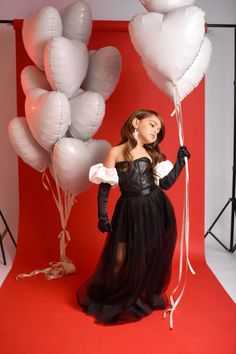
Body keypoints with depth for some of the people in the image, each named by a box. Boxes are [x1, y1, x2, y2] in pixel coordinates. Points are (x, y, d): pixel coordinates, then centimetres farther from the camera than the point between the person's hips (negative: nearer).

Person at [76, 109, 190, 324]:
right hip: (130, 211, -3)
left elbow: (167, 183, 7)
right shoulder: (115, 152, -1)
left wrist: (181, 161, 6)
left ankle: (150, 295, 34)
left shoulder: (152, 155, 9)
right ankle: (115, 299, 25)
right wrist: (102, 215, -7)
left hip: (156, 209, 3)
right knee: (120, 258, -2)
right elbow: (104, 186, -2)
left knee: (153, 255, 9)